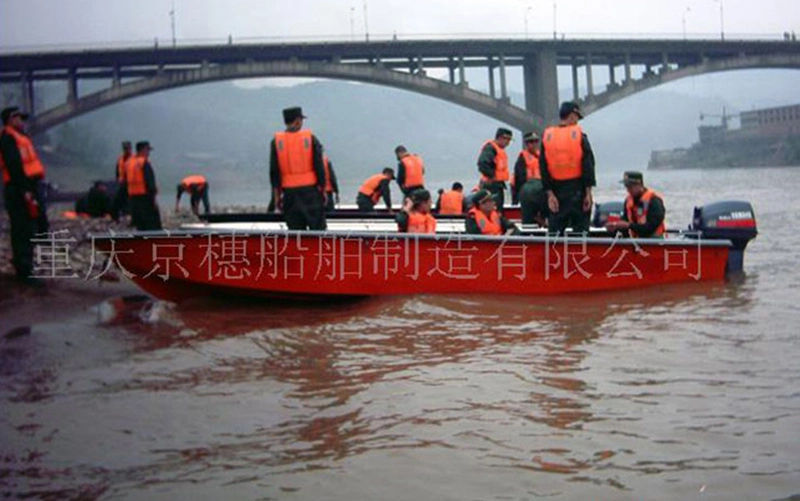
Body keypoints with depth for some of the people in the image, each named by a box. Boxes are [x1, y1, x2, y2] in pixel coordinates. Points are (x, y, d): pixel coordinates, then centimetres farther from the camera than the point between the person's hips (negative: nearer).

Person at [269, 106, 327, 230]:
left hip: (289, 191, 2)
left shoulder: (276, 141, 1)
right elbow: (319, 166, -3)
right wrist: (322, 189, 5)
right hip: (310, 189, -2)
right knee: (317, 228, 4)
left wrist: (277, 195, 7)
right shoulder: (310, 138, -3)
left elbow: (274, 171, 1)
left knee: (295, 229, 5)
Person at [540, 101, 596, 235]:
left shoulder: (547, 136, 4)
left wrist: (550, 194, 2)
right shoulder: (579, 135, -5)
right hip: (577, 190, -3)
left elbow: (543, 168, 1)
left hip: (556, 189, 3)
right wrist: (588, 192, -4)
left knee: (555, 231, 7)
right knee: (580, 230, 2)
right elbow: (588, 165, -8)